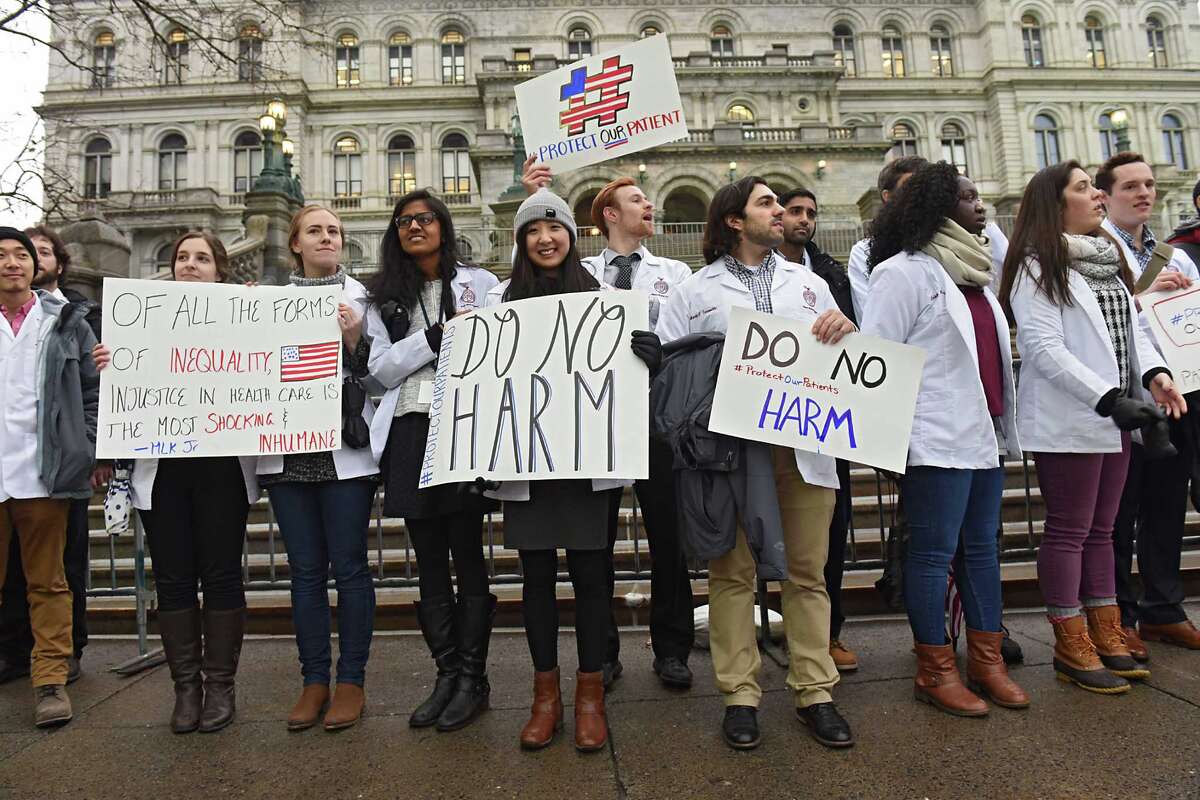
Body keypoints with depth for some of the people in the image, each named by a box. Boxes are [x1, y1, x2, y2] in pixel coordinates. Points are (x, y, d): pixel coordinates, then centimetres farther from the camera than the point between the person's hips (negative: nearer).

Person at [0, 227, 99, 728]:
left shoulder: (66, 322, 8)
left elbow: (93, 391, 6)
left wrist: (88, 454, -2)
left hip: (44, 475, -1)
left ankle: (51, 679, 10)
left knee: (48, 582, 5)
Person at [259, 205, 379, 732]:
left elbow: (377, 374, 0)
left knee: (348, 566, 2)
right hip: (288, 449, 3)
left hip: (345, 447, -3)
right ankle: (314, 680, 20)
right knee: (305, 569, 9)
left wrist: (354, 339, -15)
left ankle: (351, 680, 14)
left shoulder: (362, 297, 5)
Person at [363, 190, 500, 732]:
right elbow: (380, 368, 3)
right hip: (409, 433, 3)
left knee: (467, 558, 1)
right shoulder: (384, 297, 15)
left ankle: (473, 678, 12)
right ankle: (446, 673, 20)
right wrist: (437, 336, -6)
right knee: (429, 564, 8)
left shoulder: (479, 283, 9)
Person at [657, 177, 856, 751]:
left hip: (804, 443, 3)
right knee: (733, 572, 4)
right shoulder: (698, 290, 9)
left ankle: (814, 692, 19)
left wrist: (845, 330, -1)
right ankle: (739, 694, 15)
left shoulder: (809, 283, 20)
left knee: (808, 571, 7)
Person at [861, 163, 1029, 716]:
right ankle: (935, 672, 11)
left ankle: (986, 659, 25)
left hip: (984, 433, 9)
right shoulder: (904, 271, -8)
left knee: (981, 545, 13)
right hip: (937, 438, -8)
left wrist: (1004, 422, 19)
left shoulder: (974, 271, 18)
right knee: (934, 551, -1)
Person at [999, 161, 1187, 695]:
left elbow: (1132, 327, 14)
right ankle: (1072, 649, 9)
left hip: (1113, 419, 8)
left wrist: (1154, 372, -5)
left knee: (1100, 529, 14)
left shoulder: (1108, 260, 17)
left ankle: (1106, 637, 24)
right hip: (1067, 422, -8)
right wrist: (1109, 399, -23)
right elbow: (1044, 348, -17)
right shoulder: (1038, 267, -9)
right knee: (1069, 531, -1)